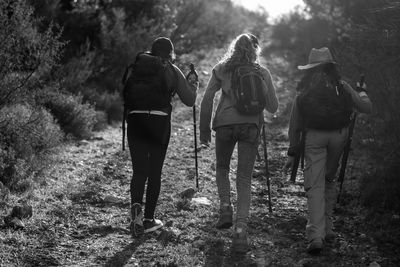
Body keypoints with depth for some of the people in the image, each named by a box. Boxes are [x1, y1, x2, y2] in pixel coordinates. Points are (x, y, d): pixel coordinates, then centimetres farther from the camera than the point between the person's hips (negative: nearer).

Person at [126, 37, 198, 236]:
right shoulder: (172, 71, 6)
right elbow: (189, 100, 8)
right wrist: (194, 85, 25)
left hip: (136, 119, 1)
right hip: (160, 121, -1)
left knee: (139, 170, 4)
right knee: (154, 171, 8)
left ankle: (136, 206, -22)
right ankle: (148, 220, 12)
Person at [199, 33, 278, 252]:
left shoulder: (221, 69, 8)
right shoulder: (262, 72, 8)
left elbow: (207, 100, 1)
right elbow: (273, 107, 8)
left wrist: (204, 130, 8)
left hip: (225, 124, 0)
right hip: (251, 125, 0)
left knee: (222, 167, 25)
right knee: (244, 178, 2)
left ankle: (225, 209, 7)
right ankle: (241, 230, -10)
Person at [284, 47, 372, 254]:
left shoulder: (304, 92, 8)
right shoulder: (341, 87, 5)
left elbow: (294, 126, 10)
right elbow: (366, 108, 7)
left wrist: (292, 153, 18)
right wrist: (362, 92, 29)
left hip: (314, 137, -1)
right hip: (338, 136, 1)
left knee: (314, 185, -4)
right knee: (329, 180, 20)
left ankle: (316, 235, -17)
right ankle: (327, 228, 23)